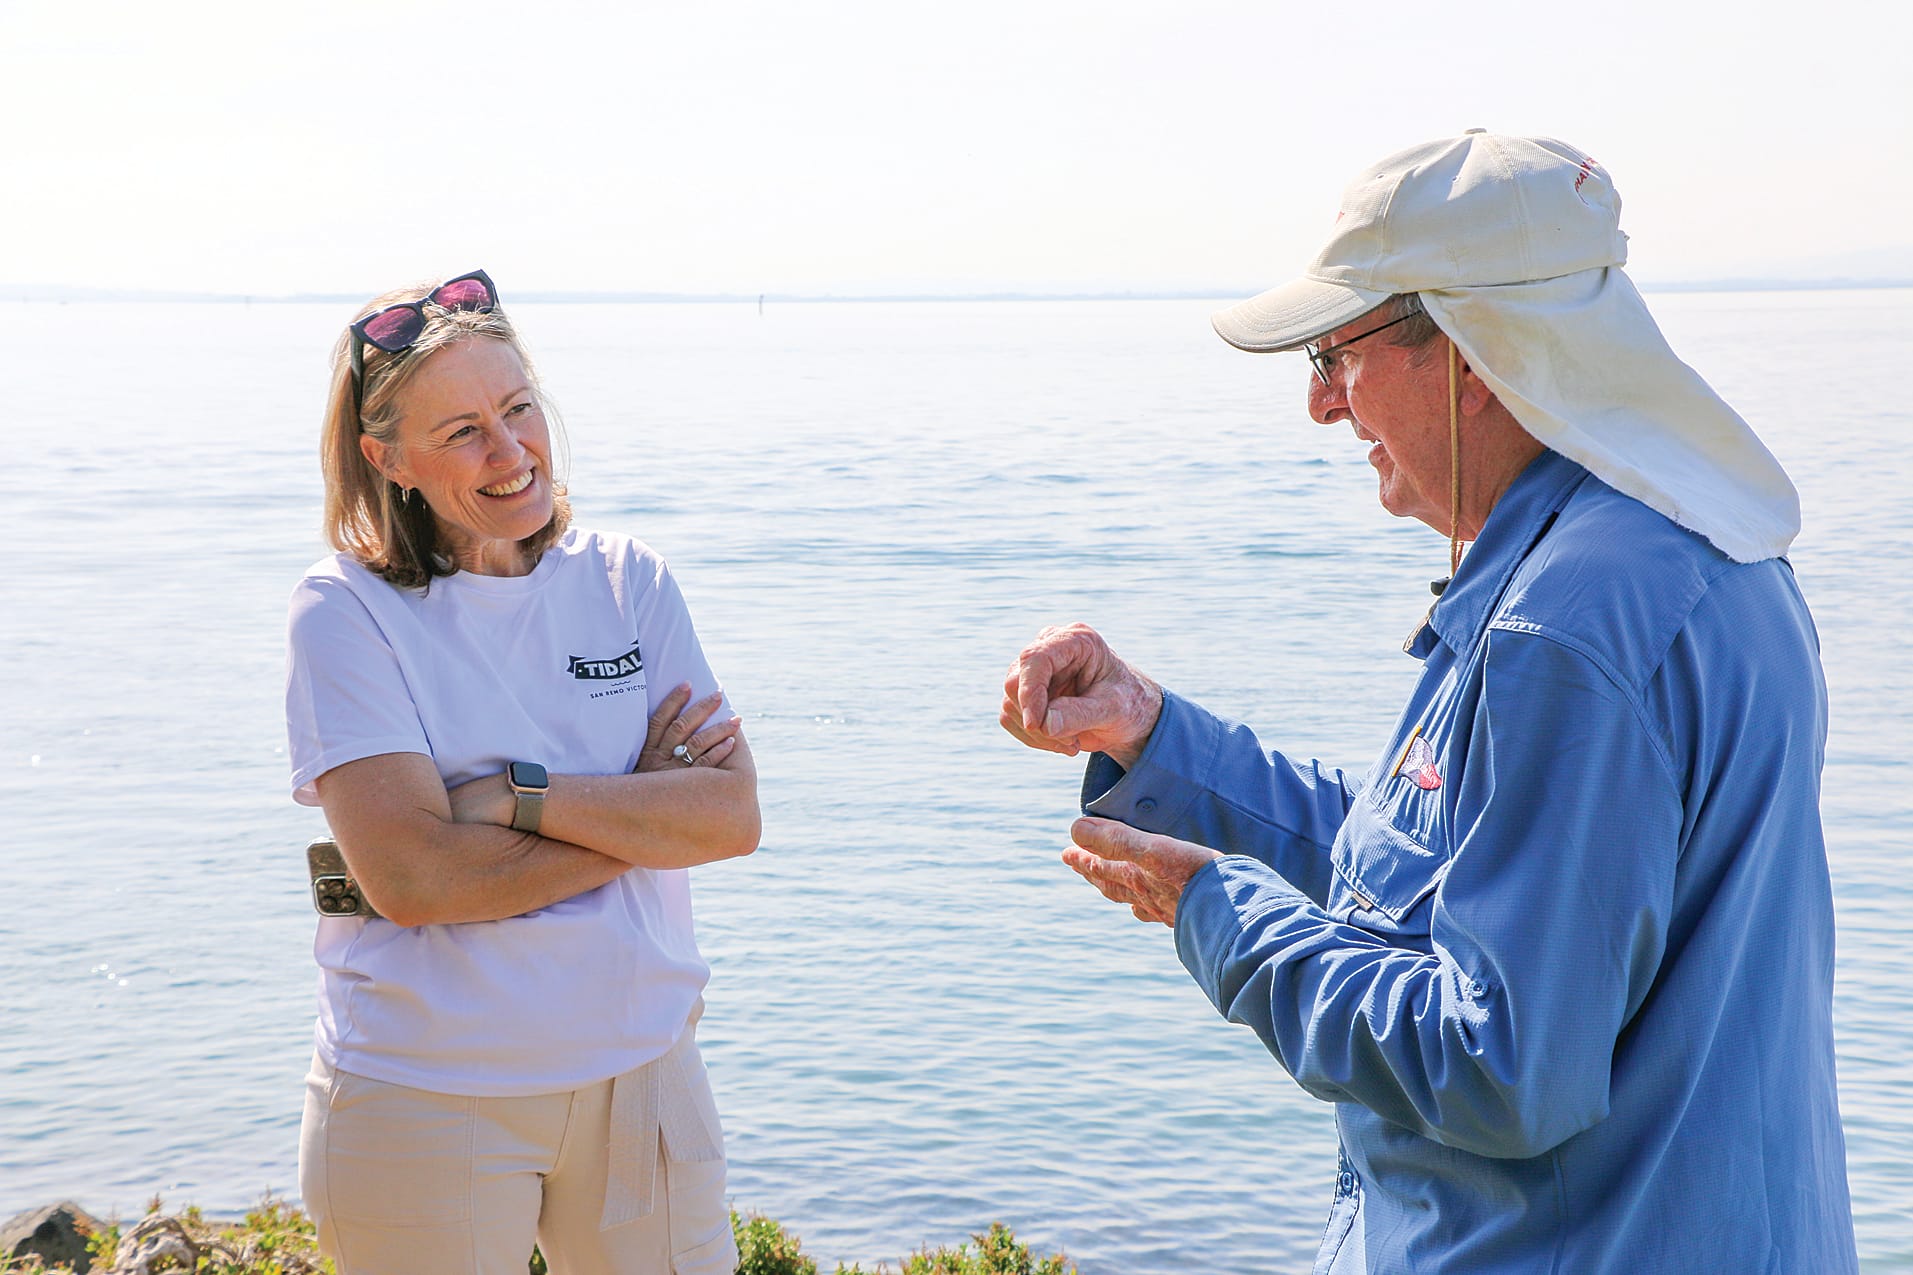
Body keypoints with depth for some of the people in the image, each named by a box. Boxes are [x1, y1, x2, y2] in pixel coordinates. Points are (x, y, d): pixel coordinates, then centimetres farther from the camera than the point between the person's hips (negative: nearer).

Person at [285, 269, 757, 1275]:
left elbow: (733, 816, -7)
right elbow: (410, 877, -19)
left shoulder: (627, 582, 2)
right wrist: (639, 806, -11)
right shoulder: (348, 610, -9)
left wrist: (517, 795, -18)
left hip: (642, 1068, 3)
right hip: (424, 1101, -3)